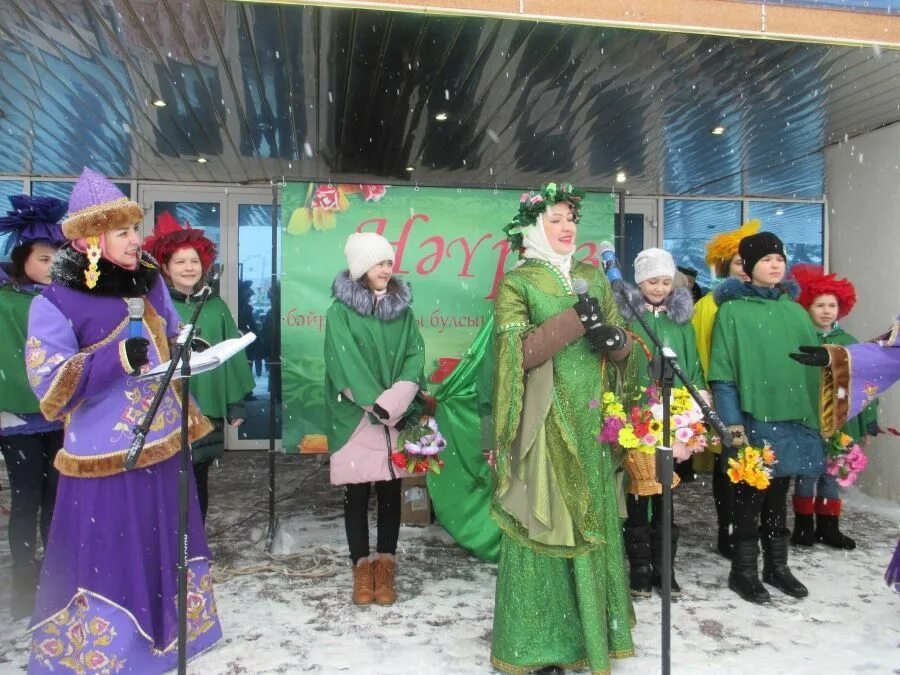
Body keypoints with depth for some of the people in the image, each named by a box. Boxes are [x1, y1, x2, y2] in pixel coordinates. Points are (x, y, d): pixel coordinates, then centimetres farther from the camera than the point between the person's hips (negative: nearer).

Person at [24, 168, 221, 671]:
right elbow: (51, 389, -18)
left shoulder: (149, 283, 6)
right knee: (108, 566, 2)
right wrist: (117, 359, -29)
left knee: (164, 553, 19)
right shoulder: (55, 304, -12)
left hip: (163, 447, 7)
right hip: (105, 457, -6)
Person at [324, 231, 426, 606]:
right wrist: (378, 406, -16)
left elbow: (415, 357, 1)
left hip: (397, 418, 3)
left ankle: (385, 567, 17)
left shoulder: (403, 309, 9)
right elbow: (345, 365, -9)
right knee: (356, 494, 4)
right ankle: (361, 567, 16)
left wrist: (395, 403, -13)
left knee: (390, 492, 5)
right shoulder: (340, 311, -2)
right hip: (355, 418, -2)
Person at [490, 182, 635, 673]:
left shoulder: (594, 278, 13)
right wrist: (575, 320, -20)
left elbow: (622, 343, 12)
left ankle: (591, 629, 24)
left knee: (593, 520, 10)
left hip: (592, 421, 5)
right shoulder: (516, 283, -3)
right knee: (547, 523, -2)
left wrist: (615, 339, -11)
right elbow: (518, 352, -15)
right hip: (546, 422, -5)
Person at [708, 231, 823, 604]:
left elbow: (814, 364, 13)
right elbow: (722, 373, -8)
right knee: (750, 496, 4)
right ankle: (743, 571, 17)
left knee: (778, 494, 15)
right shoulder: (732, 311, -4)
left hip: (793, 418, 5)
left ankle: (777, 565, 29)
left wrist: (816, 417, 8)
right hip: (752, 419, -5)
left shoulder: (796, 312, 11)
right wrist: (732, 423, -15)